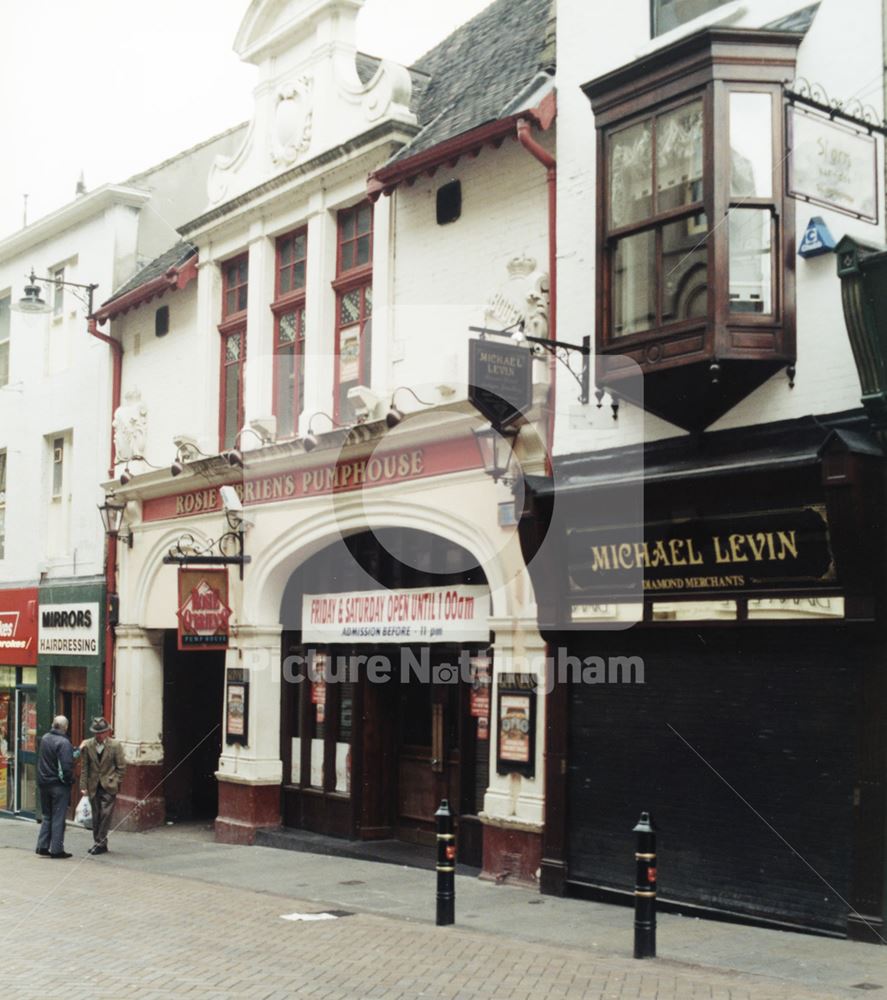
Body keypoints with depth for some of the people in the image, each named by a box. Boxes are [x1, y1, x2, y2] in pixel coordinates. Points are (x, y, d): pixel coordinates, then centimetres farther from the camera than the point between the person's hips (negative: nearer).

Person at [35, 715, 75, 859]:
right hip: (59, 785, -7)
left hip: (44, 783, 7)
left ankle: (42, 846, 14)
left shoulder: (44, 739, 5)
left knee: (47, 816, 16)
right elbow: (67, 766, -23)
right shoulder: (63, 743, -18)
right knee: (58, 818, 1)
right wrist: (70, 780, -5)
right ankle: (57, 849, 4)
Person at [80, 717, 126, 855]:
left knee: (105, 815, -7)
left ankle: (101, 843, -1)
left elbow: (121, 767, 0)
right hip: (93, 786, 3)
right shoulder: (87, 746, 2)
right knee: (96, 816, 8)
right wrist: (83, 786, 0)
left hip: (108, 787, -3)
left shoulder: (115, 746, -5)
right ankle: (98, 842, 18)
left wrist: (115, 783, -6)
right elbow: (84, 767, 5)